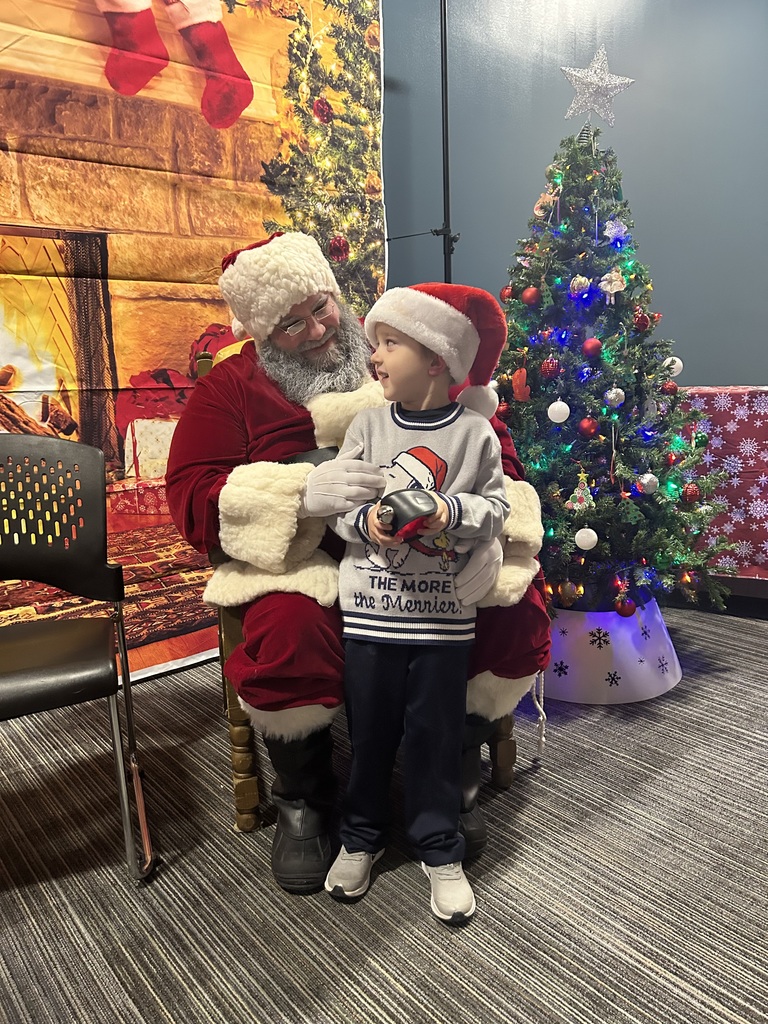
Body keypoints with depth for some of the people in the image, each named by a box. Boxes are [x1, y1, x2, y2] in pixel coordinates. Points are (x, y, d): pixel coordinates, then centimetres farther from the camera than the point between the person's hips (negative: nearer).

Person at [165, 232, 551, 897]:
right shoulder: (231, 389, 6)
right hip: (306, 564, -2)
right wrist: (303, 494, -24)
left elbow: (495, 451, 5)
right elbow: (193, 503, -6)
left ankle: (458, 771, 8)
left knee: (518, 607, -21)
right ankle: (303, 802, 0)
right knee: (290, 627, -33)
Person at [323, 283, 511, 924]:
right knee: (368, 729, 15)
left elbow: (497, 507, 0)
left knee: (435, 733, 10)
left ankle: (440, 851, 31)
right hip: (369, 605, 2)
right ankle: (361, 837, 37)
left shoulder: (475, 432, -3)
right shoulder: (368, 425, 1)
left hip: (443, 613, -1)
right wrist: (366, 521, -18)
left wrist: (451, 511, -18)